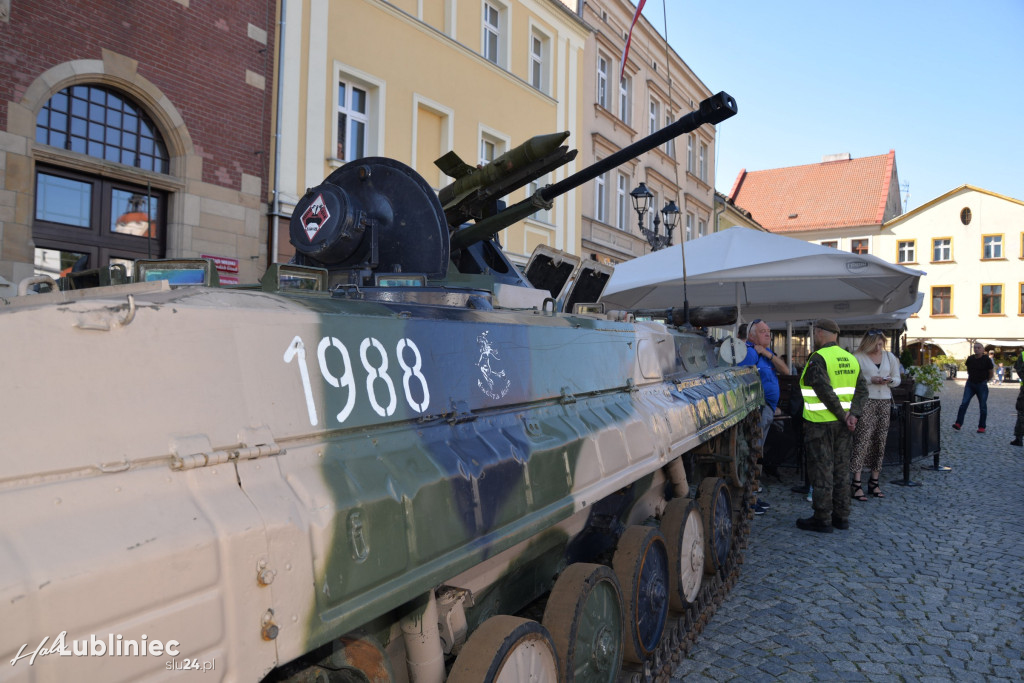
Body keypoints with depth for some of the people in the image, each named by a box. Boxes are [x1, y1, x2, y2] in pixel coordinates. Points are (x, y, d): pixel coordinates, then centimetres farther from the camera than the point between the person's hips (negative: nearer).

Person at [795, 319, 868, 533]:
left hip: (820, 423, -7)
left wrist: (843, 416, -13)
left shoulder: (818, 359, -14)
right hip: (842, 425, 8)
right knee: (841, 469, 13)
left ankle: (822, 519, 4)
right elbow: (862, 390, 4)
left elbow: (825, 391, -22)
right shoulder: (850, 359, 10)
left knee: (821, 470, -1)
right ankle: (841, 516, 20)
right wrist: (853, 415, -6)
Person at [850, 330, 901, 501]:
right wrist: (870, 380, -18)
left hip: (884, 403, 5)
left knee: (880, 441, 6)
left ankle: (874, 482, 15)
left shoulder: (889, 357, 12)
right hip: (865, 402, -5)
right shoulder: (858, 357, -4)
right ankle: (856, 483, -9)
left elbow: (897, 379, 15)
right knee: (862, 440, -11)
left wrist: (889, 380, -6)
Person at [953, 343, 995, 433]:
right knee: (964, 403, -8)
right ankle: (958, 424, -11)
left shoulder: (986, 359, -9)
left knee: (983, 407, 3)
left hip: (982, 385, -3)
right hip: (970, 384, 3)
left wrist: (985, 380, 13)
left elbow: (991, 372, 2)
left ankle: (981, 427, 11)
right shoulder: (970, 359, 1)